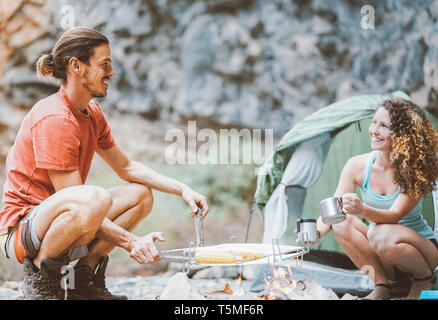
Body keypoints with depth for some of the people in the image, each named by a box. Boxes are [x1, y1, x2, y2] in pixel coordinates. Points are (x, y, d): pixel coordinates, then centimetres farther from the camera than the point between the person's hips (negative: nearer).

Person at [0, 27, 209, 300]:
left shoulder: (92, 113, 9)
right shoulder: (53, 119, -21)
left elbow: (126, 167, 19)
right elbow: (80, 199, -23)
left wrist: (182, 189, 7)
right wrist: (129, 242, -23)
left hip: (55, 226, 10)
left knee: (141, 194, 10)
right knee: (95, 197, -37)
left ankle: (85, 276, 5)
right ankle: (40, 274, -13)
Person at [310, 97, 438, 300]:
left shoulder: (415, 169, -19)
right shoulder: (357, 166, -10)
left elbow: (395, 216, -29)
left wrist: (362, 210, -49)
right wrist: (316, 231, -35)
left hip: (421, 245, -3)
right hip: (378, 254, 3)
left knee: (382, 235, -36)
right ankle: (381, 285, -11)